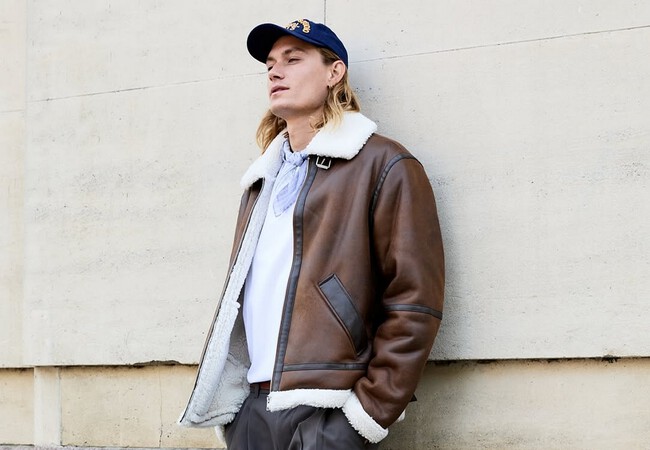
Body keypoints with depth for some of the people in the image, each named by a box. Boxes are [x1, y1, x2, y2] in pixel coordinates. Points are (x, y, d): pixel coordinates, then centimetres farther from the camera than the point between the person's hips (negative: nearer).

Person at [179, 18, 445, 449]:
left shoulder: (383, 165, -2)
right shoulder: (262, 180, 20)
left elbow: (414, 303, -8)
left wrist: (372, 408, -13)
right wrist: (228, 399, 12)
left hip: (326, 413, -6)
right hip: (250, 407, 6)